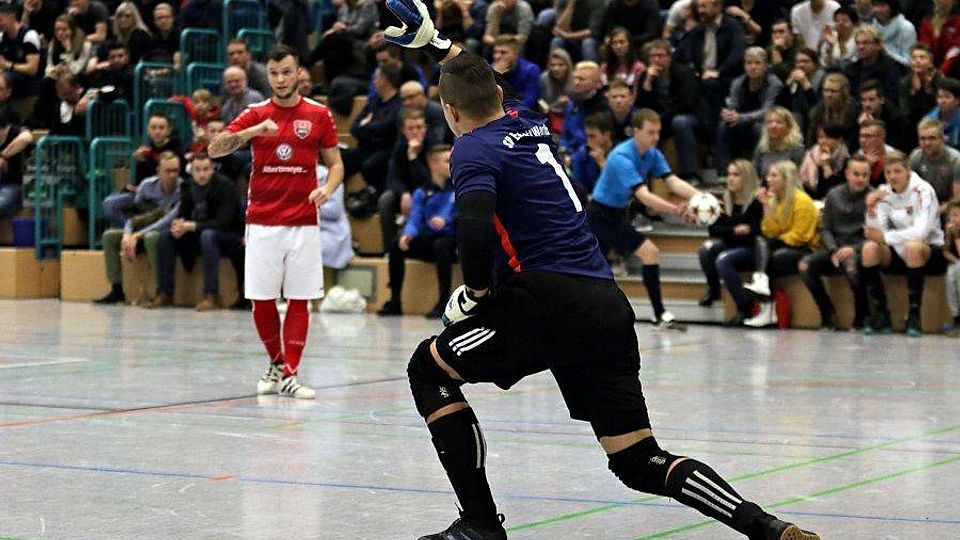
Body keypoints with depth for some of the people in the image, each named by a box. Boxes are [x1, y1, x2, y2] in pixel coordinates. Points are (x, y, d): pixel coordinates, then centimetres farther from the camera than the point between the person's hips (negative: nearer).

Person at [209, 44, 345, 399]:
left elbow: (335, 163, 10)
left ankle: (288, 374, -1)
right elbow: (215, 149, -6)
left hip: (303, 223, 0)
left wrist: (328, 188, -12)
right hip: (262, 222, 0)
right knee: (261, 300, 2)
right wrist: (252, 131, -22)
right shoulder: (255, 115, 4)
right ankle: (275, 364, 21)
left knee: (299, 300, -3)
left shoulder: (318, 115, 4)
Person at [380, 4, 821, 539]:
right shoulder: (529, 126, 21)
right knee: (640, 462, 8)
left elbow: (475, 226, -20)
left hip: (551, 300, -7)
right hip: (609, 307, 7)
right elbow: (483, 82, 45)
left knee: (429, 369, 12)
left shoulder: (475, 147, -1)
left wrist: (477, 290, -4)